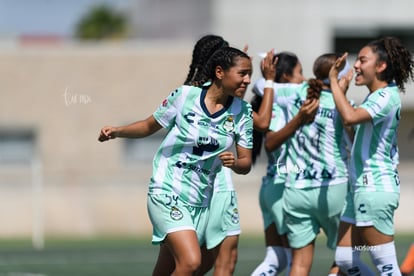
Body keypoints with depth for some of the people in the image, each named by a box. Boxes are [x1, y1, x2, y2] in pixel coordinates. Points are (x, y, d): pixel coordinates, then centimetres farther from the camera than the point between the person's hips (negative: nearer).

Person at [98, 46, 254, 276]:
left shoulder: (242, 112, 1)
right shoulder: (185, 96, -8)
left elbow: (246, 163, 4)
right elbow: (150, 126, 6)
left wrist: (235, 163, -19)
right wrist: (117, 131, -10)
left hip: (200, 202, 5)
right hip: (167, 193, -5)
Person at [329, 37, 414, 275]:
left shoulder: (386, 97, -17)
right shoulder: (380, 95, 14)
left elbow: (350, 117, -33)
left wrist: (334, 81, -22)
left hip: (375, 188, -11)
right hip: (366, 187, 11)